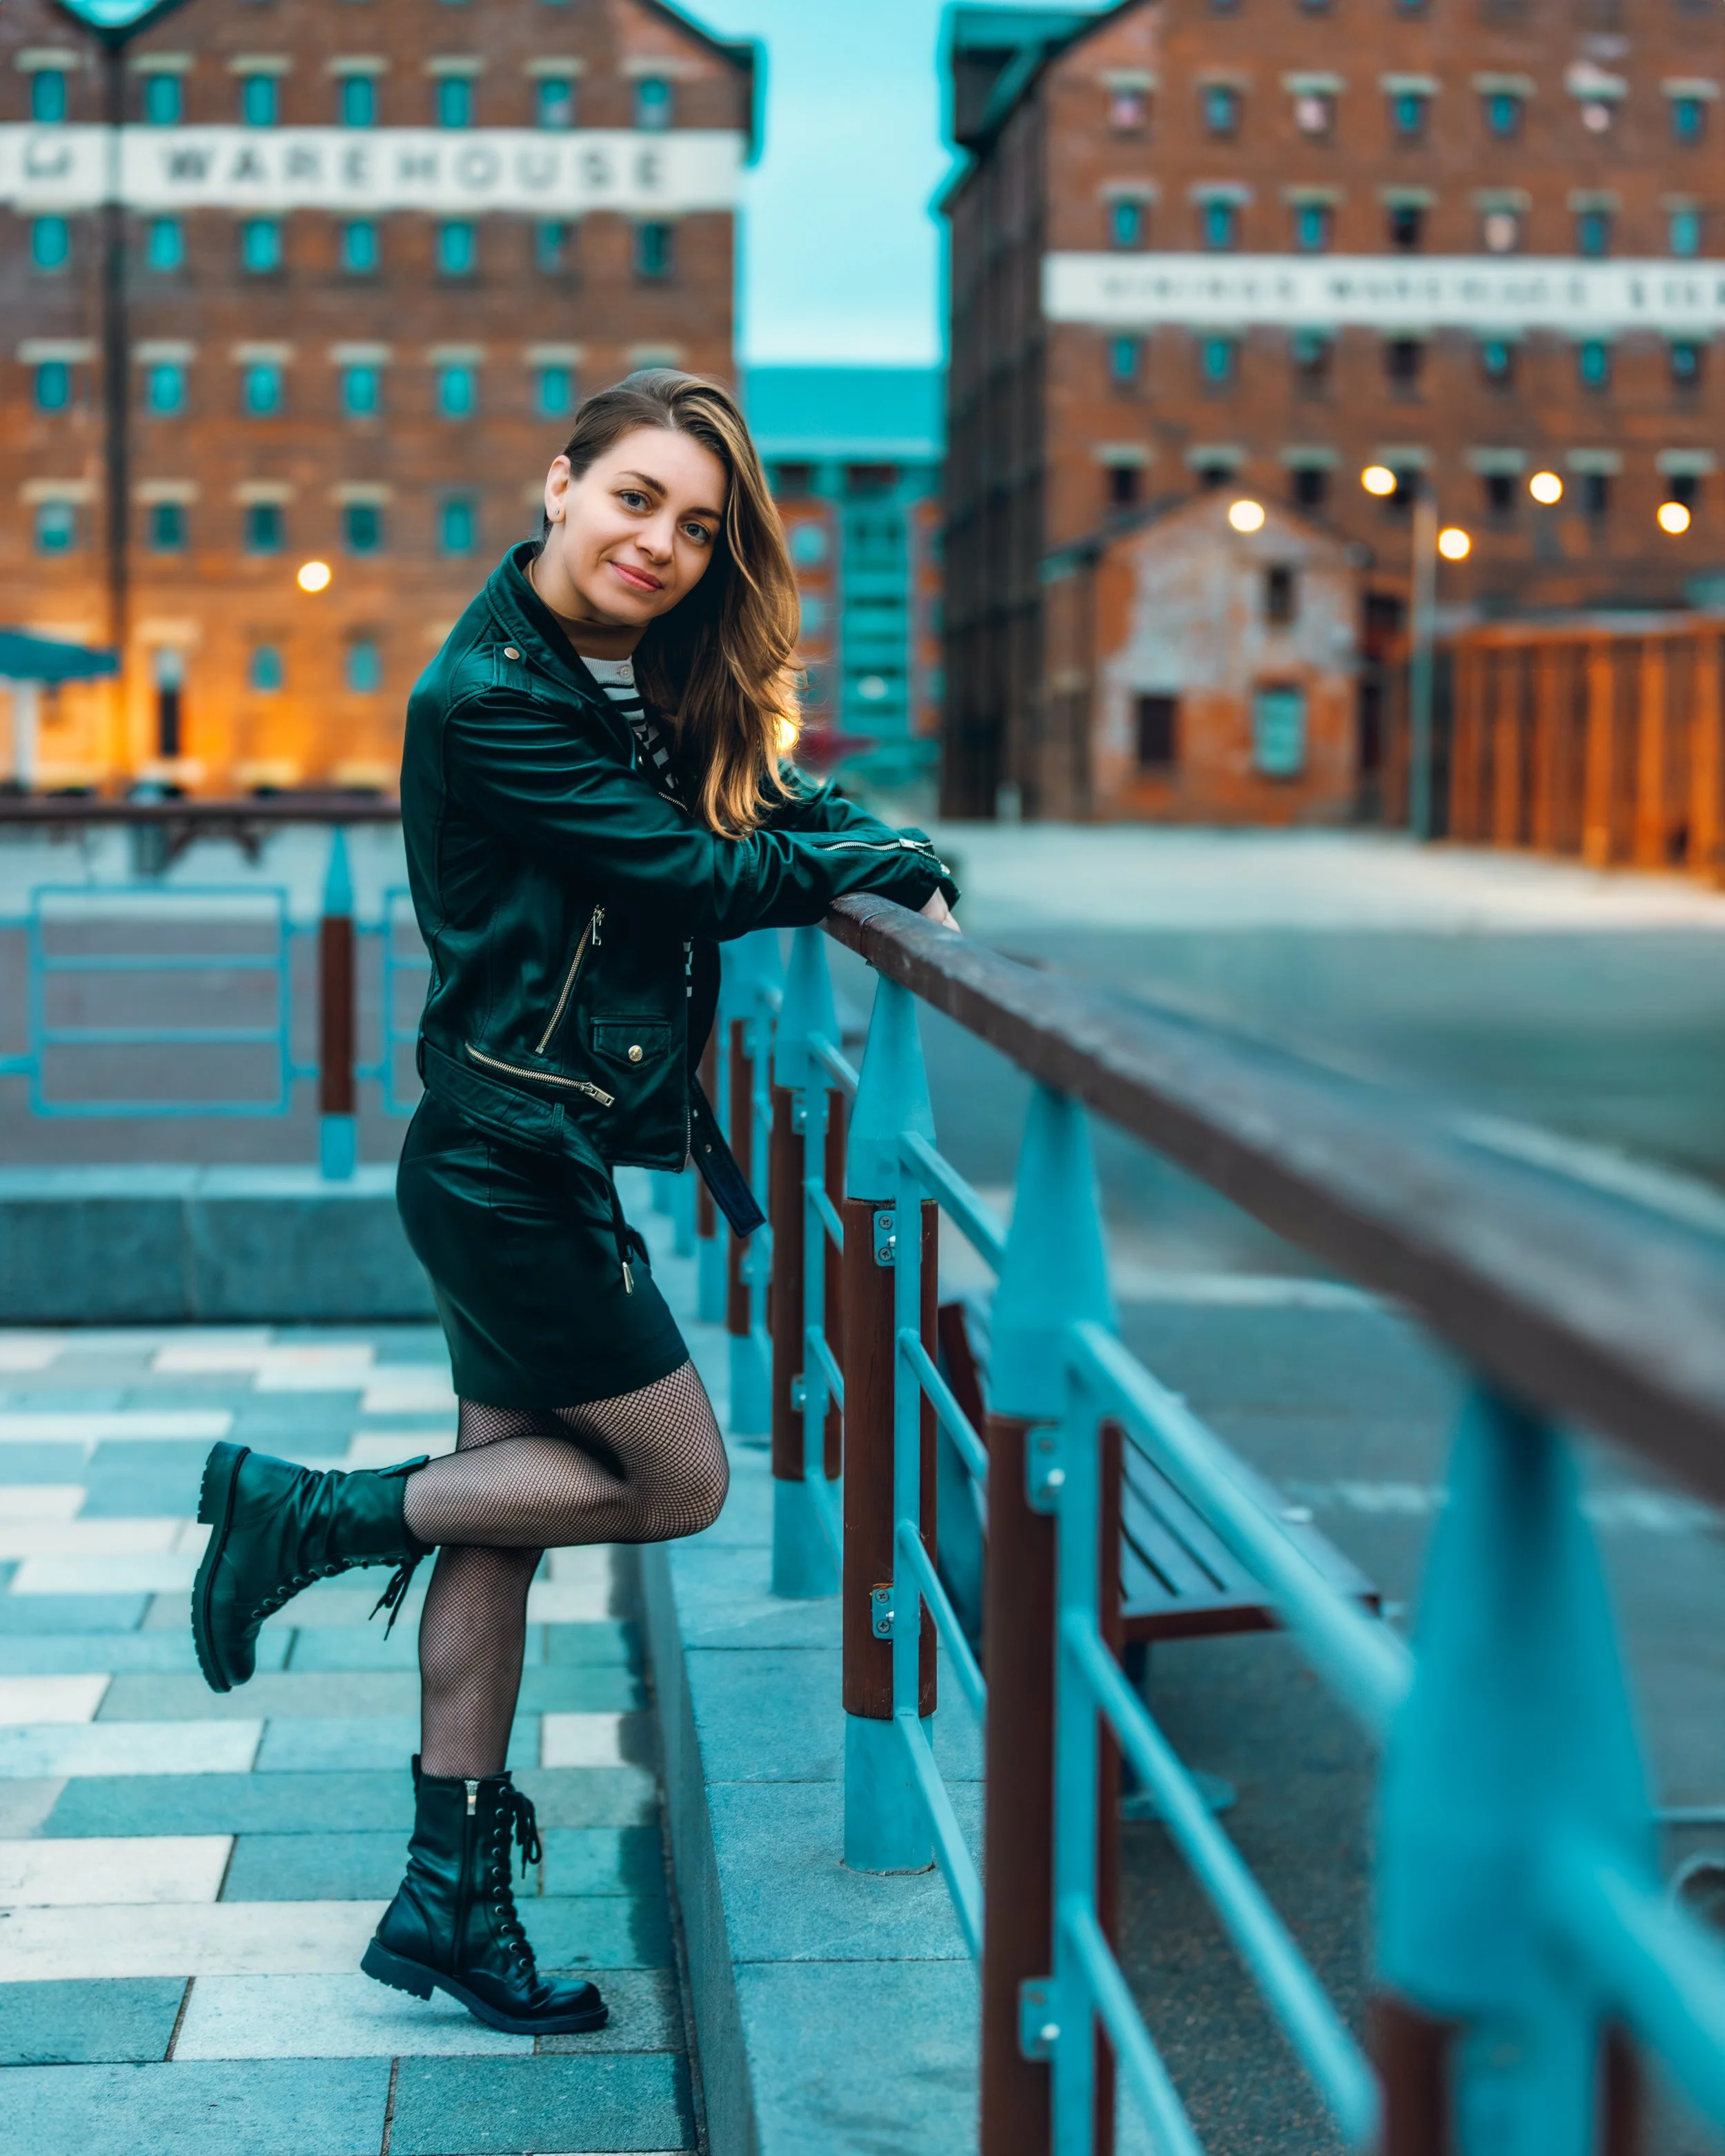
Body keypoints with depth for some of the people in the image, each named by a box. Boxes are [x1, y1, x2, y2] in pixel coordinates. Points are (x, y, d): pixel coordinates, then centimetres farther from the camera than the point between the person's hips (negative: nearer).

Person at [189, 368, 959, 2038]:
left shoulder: (642, 680, 10)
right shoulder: (491, 699, -18)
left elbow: (770, 803, 16)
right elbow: (699, 877, -17)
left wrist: (902, 876, -2)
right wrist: (888, 859, -6)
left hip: (513, 1162, 9)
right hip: (511, 1163, -9)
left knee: (502, 1500, 12)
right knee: (677, 1481, 2)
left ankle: (451, 1898, 21)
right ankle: (308, 1514, 10)